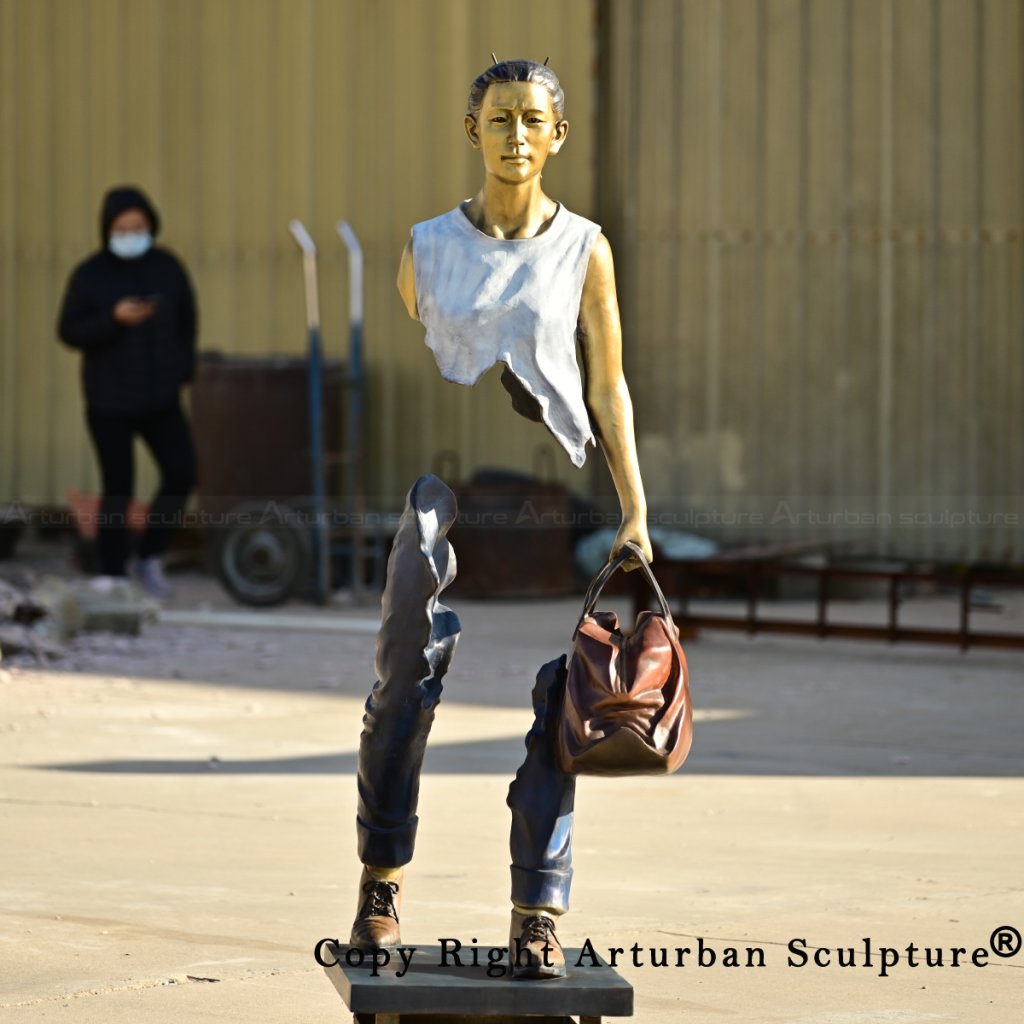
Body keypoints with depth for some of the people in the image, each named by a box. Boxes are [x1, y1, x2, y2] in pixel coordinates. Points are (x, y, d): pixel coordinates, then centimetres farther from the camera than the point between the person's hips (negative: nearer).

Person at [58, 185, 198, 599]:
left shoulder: (167, 267, 4)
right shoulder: (89, 275, -6)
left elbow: (186, 320, 14)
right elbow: (69, 331, -8)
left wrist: (184, 367, 6)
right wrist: (115, 319, -22)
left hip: (160, 397, 3)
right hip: (109, 402, -3)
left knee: (181, 474, -5)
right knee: (118, 490, -4)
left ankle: (149, 558, 13)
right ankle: (111, 574, 7)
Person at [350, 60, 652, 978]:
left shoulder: (583, 250, 5)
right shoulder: (428, 249, 7)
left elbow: (609, 388, 6)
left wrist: (634, 510, 0)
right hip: (445, 486, 1)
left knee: (546, 702, -6)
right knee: (404, 687, -4)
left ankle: (537, 918, -4)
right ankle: (382, 879, 14)